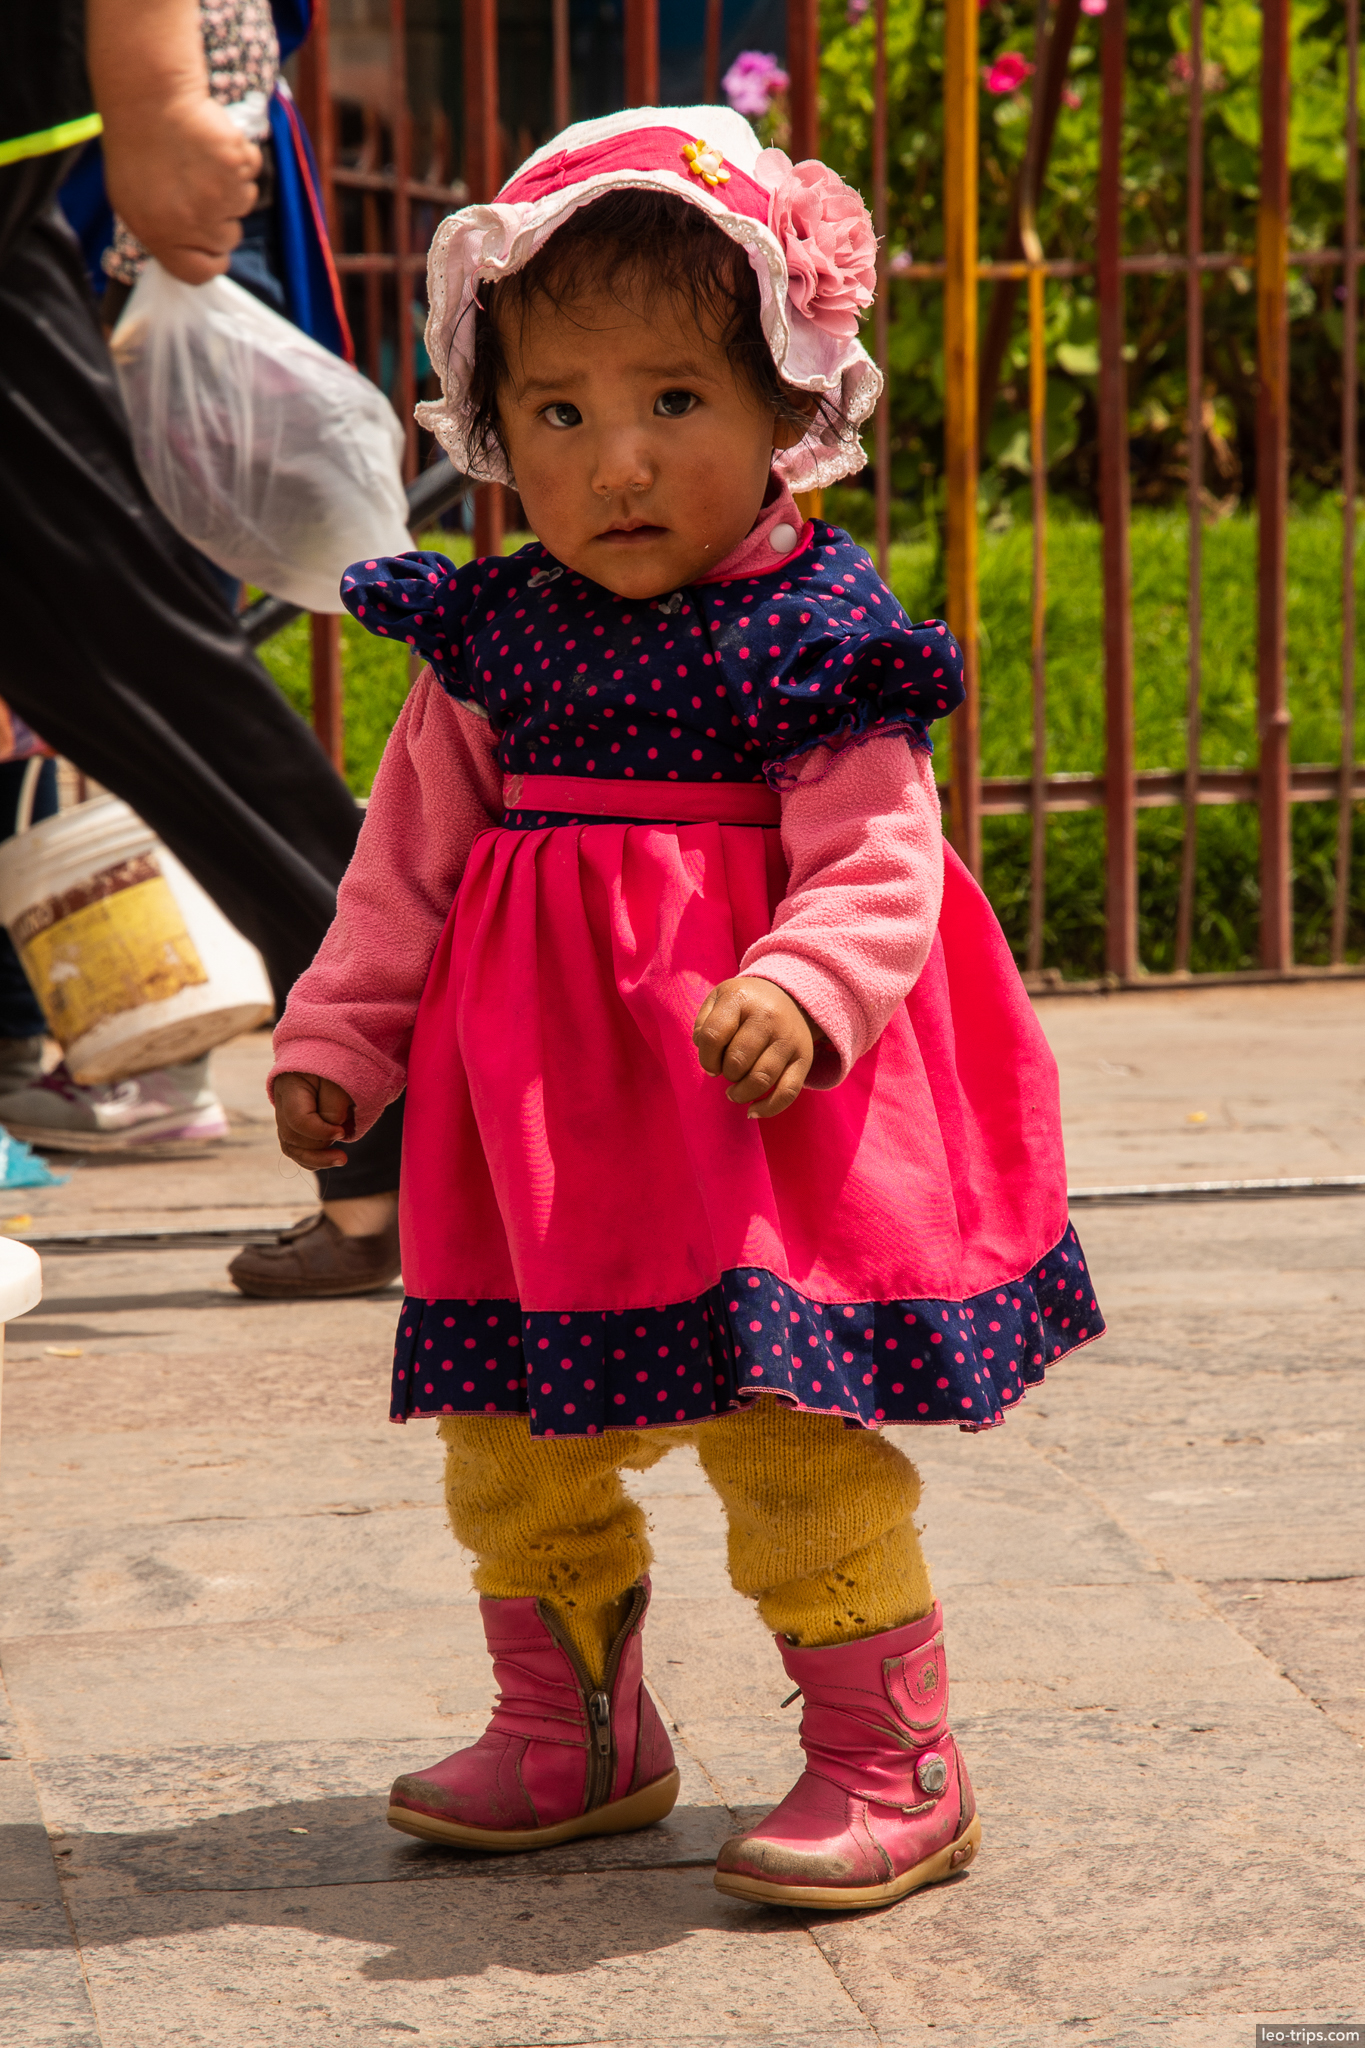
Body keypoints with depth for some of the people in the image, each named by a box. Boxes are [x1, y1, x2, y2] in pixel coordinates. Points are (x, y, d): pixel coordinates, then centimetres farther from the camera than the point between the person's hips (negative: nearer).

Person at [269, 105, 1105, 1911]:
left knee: (791, 1435, -7)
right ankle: (574, 1737, 32)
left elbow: (878, 869, -13)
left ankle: (891, 1764, 7)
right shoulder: (490, 642, 6)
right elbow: (410, 860, 14)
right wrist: (337, 1036, 9)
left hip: (756, 1111, -6)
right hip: (535, 1111, 6)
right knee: (508, 1441, 14)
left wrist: (797, 999, -31)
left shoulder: (816, 641, -9)